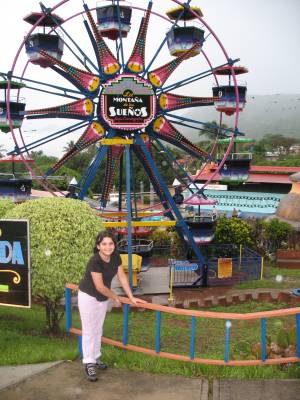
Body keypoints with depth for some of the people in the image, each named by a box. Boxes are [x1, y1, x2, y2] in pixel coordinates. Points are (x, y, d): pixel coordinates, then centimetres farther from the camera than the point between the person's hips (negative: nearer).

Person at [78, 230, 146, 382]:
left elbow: (122, 277, -5)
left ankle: (96, 358, 31)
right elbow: (100, 286, -27)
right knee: (89, 330, 1)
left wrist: (131, 297, -6)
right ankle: (89, 363, 10)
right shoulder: (94, 261, -32)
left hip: (103, 298, 6)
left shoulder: (115, 257, -13)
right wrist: (116, 298, -13)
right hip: (88, 296, -6)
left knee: (98, 329, 17)